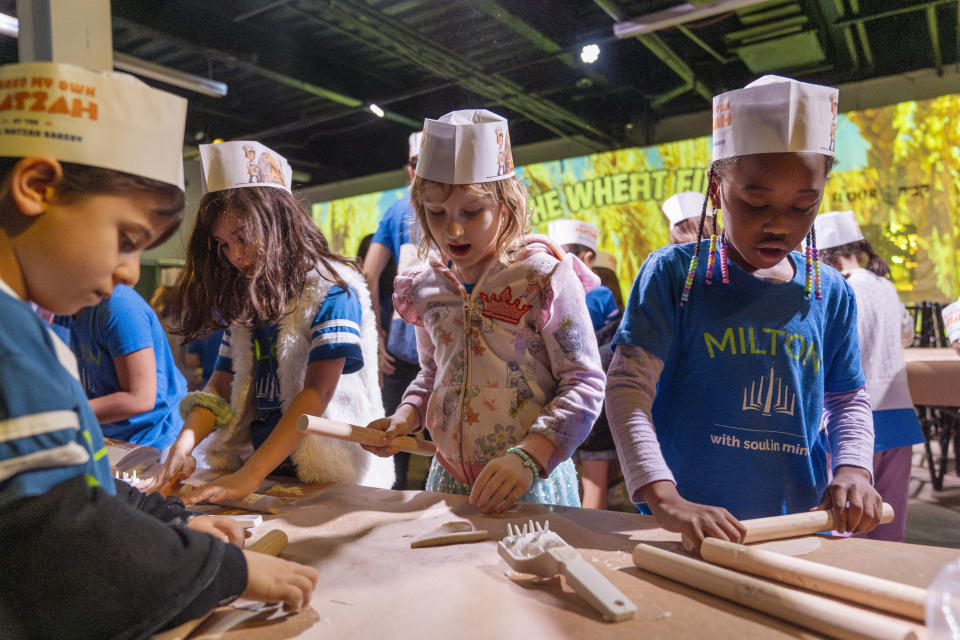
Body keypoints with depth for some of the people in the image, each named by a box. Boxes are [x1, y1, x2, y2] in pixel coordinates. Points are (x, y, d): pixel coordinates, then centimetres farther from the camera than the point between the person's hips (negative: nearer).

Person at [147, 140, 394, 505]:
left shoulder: (332, 289, -7)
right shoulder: (244, 300, 15)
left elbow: (316, 393, -15)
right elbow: (222, 385, 12)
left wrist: (250, 475, -20)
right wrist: (183, 445, -6)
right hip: (249, 467, 5)